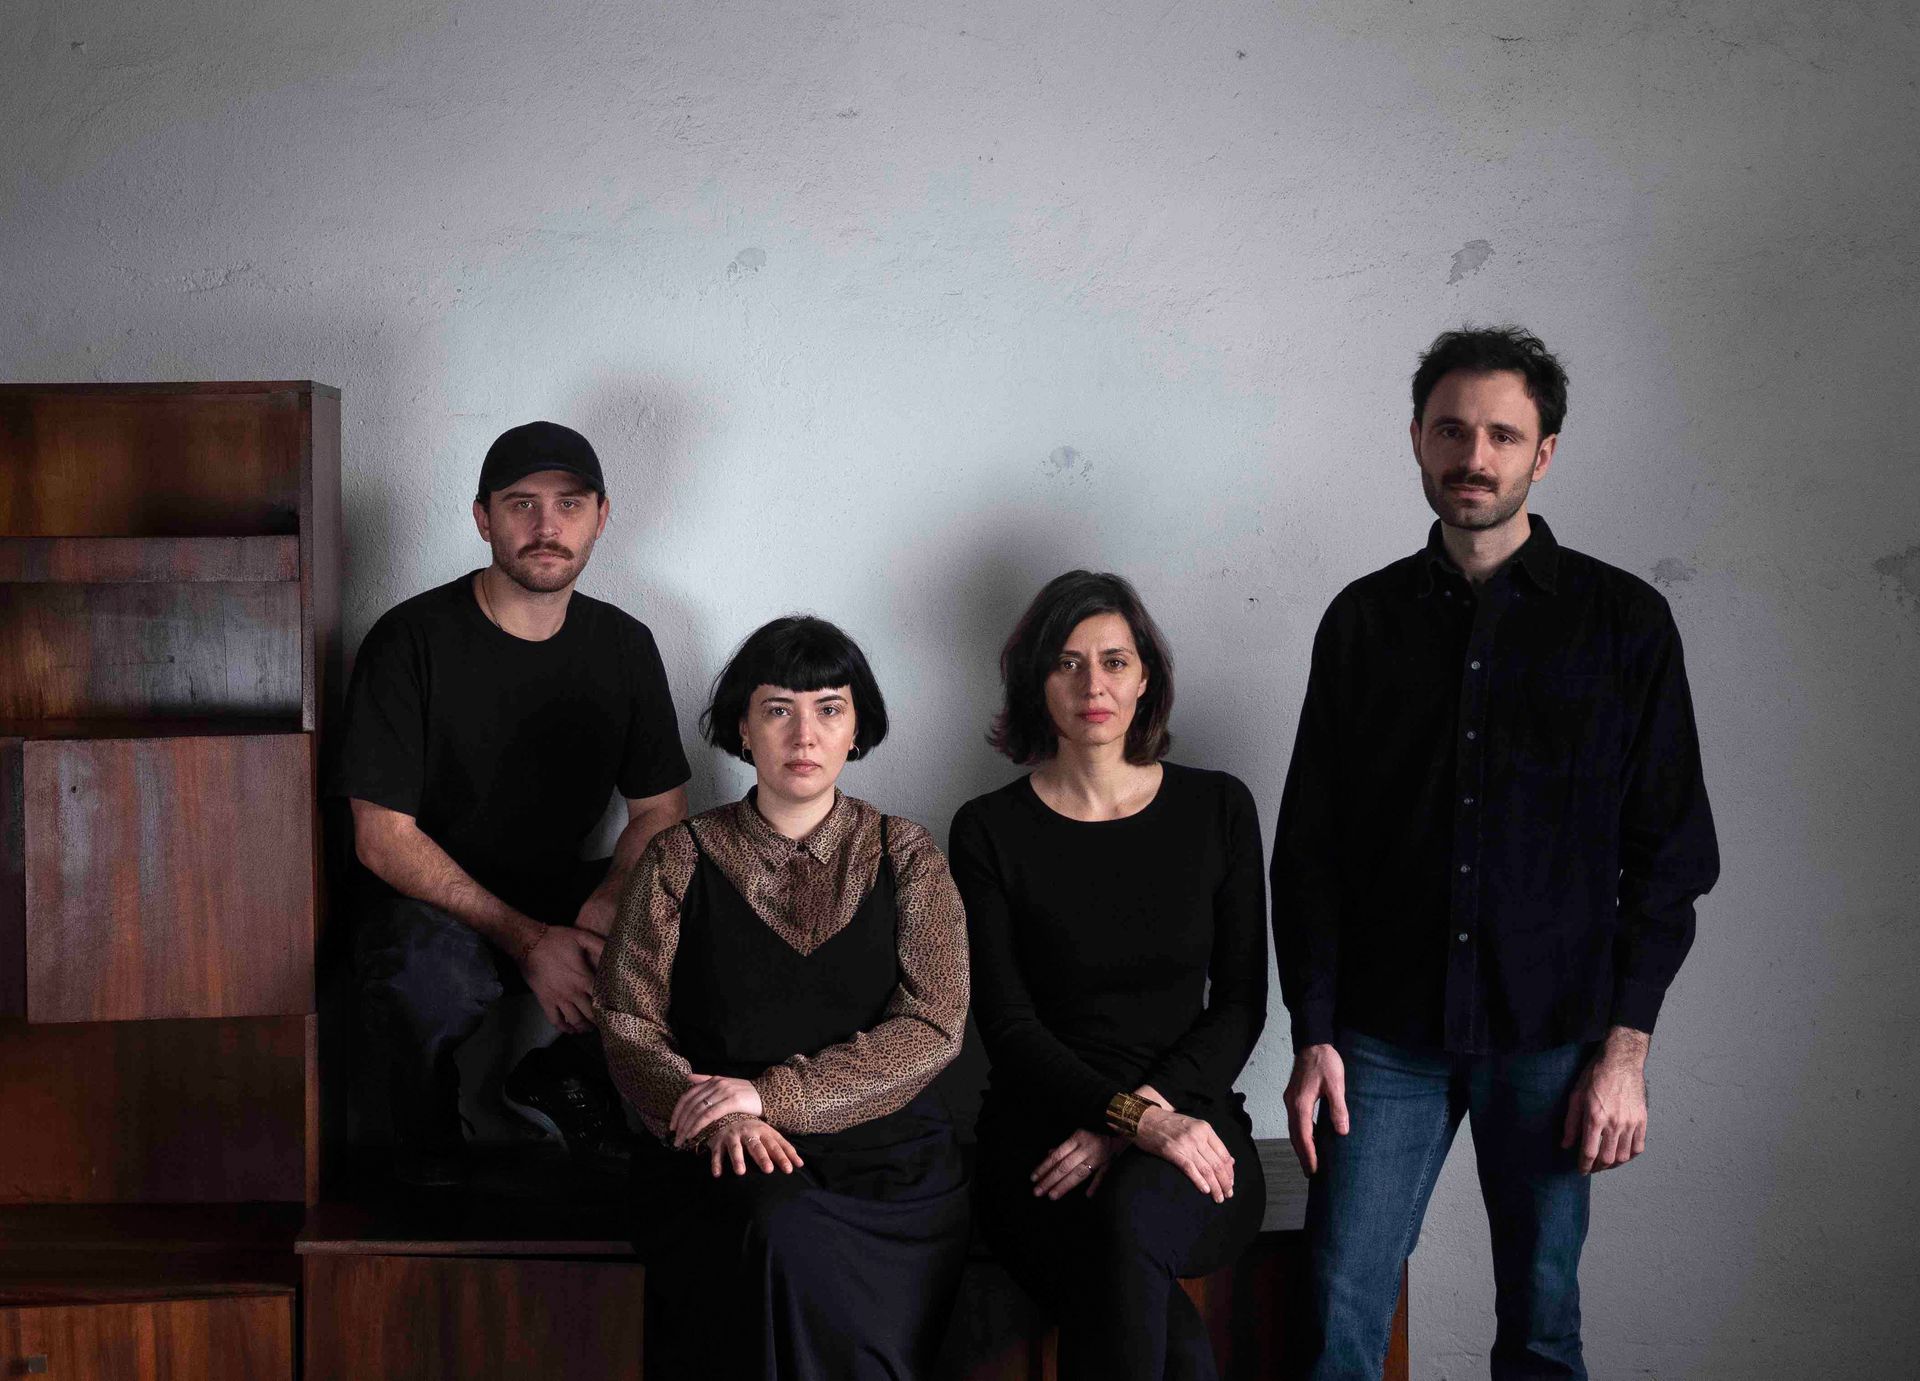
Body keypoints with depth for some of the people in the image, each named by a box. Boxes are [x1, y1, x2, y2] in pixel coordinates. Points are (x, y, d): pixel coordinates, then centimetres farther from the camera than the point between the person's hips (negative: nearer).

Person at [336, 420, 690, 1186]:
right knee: (429, 979, -38)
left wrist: (611, 902, -15)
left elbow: (660, 807, 9)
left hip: (564, 894, 4)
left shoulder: (625, 647, 4)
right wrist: (526, 940, -24)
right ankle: (429, 1172, -5)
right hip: (430, 903, -4)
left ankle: (556, 1080, 5)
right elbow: (381, 836, -14)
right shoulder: (411, 640, -11)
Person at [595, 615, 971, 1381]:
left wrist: (773, 1094, -13)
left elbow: (932, 1029, -2)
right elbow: (628, 1022, 4)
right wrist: (715, 1116, -17)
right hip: (722, 1165, 0)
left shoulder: (906, 857, 8)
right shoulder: (681, 860, 9)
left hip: (884, 1153, 0)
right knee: (780, 1232, -34)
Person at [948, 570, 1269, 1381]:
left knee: (1131, 1215, -37)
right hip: (1043, 1135, -1)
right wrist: (1137, 1117, -18)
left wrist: (1147, 1112, -10)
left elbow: (1240, 1004, 6)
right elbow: (1007, 1024, -2)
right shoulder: (990, 830, 5)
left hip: (1188, 1124, 1)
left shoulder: (1217, 809, 9)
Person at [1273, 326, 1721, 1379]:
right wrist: (1313, 1036, 0)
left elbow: (1670, 853, 1)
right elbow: (1309, 847, 7)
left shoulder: (1624, 621, 2)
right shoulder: (1364, 619, 7)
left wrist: (1625, 1047, -5)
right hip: (1385, 1034, 1)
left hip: (1552, 1036, -1)